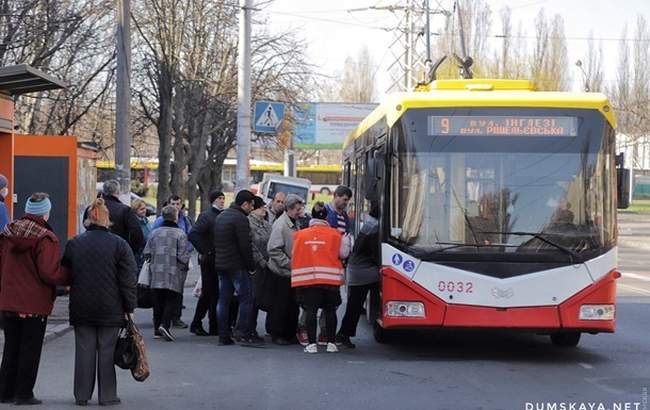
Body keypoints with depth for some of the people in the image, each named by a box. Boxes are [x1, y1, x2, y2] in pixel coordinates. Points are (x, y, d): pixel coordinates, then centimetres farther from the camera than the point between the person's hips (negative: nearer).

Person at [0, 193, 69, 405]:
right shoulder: (45, 239, -16)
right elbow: (50, 274, -20)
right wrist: (71, 275, -6)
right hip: (34, 305, -6)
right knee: (30, 349, 5)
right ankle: (24, 393, 8)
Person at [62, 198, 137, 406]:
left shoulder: (73, 244, 1)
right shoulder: (119, 244, -5)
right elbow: (128, 279, -5)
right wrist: (129, 306, 1)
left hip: (81, 308, 2)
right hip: (110, 309, -2)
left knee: (84, 350, 8)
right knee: (107, 351, 4)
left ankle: (82, 395, 11)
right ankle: (107, 396, 7)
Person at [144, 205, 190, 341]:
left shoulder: (155, 233, 5)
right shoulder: (180, 234, -8)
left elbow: (147, 252, 5)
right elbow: (183, 256, -11)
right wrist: (185, 267, 7)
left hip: (157, 275, 4)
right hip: (174, 275, -4)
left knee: (158, 301, 12)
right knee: (172, 300, 0)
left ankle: (157, 329, 15)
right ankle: (165, 324, -18)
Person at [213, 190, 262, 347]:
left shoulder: (221, 216, 16)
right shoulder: (240, 219, -14)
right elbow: (245, 246, -17)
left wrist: (218, 260, 19)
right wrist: (251, 266, -9)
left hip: (220, 265, 9)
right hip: (237, 266, -9)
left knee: (223, 300, 9)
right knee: (246, 298, -4)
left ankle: (223, 336, 9)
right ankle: (243, 333, -8)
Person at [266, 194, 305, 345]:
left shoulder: (294, 223, 13)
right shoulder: (281, 224, -16)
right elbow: (273, 249, -21)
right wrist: (289, 264, -19)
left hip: (292, 272, 8)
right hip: (282, 272, -8)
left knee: (293, 304, 11)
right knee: (281, 304, -1)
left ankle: (290, 334, 20)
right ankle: (276, 334, 9)